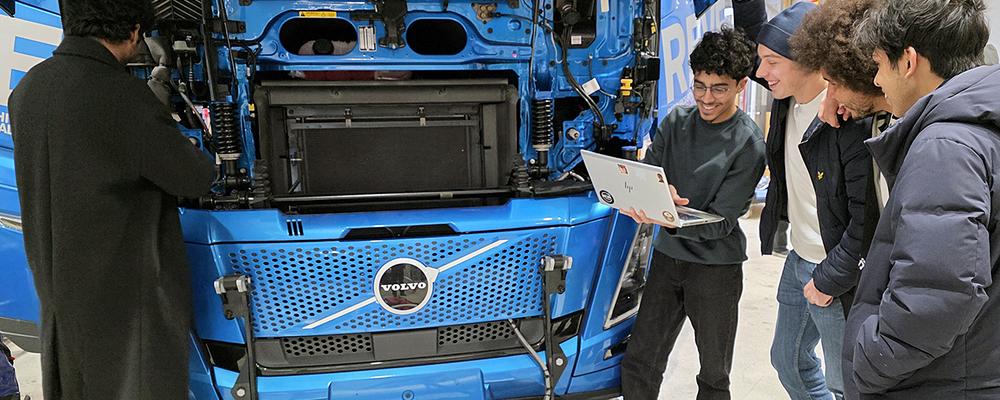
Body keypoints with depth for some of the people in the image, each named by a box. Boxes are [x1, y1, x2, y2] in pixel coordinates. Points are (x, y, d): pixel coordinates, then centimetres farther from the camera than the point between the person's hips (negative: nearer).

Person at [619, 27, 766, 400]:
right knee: (638, 364, 10)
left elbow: (721, 221, -17)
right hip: (668, 255, 4)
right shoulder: (676, 121, 0)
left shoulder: (748, 144, -14)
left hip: (716, 266, -3)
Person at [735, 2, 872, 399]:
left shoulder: (850, 120, -25)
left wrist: (830, 279, -18)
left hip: (836, 275, -8)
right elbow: (752, 37, 12)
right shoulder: (787, 98, -2)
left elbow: (867, 215, -24)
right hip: (797, 261, 8)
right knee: (788, 361, 23)